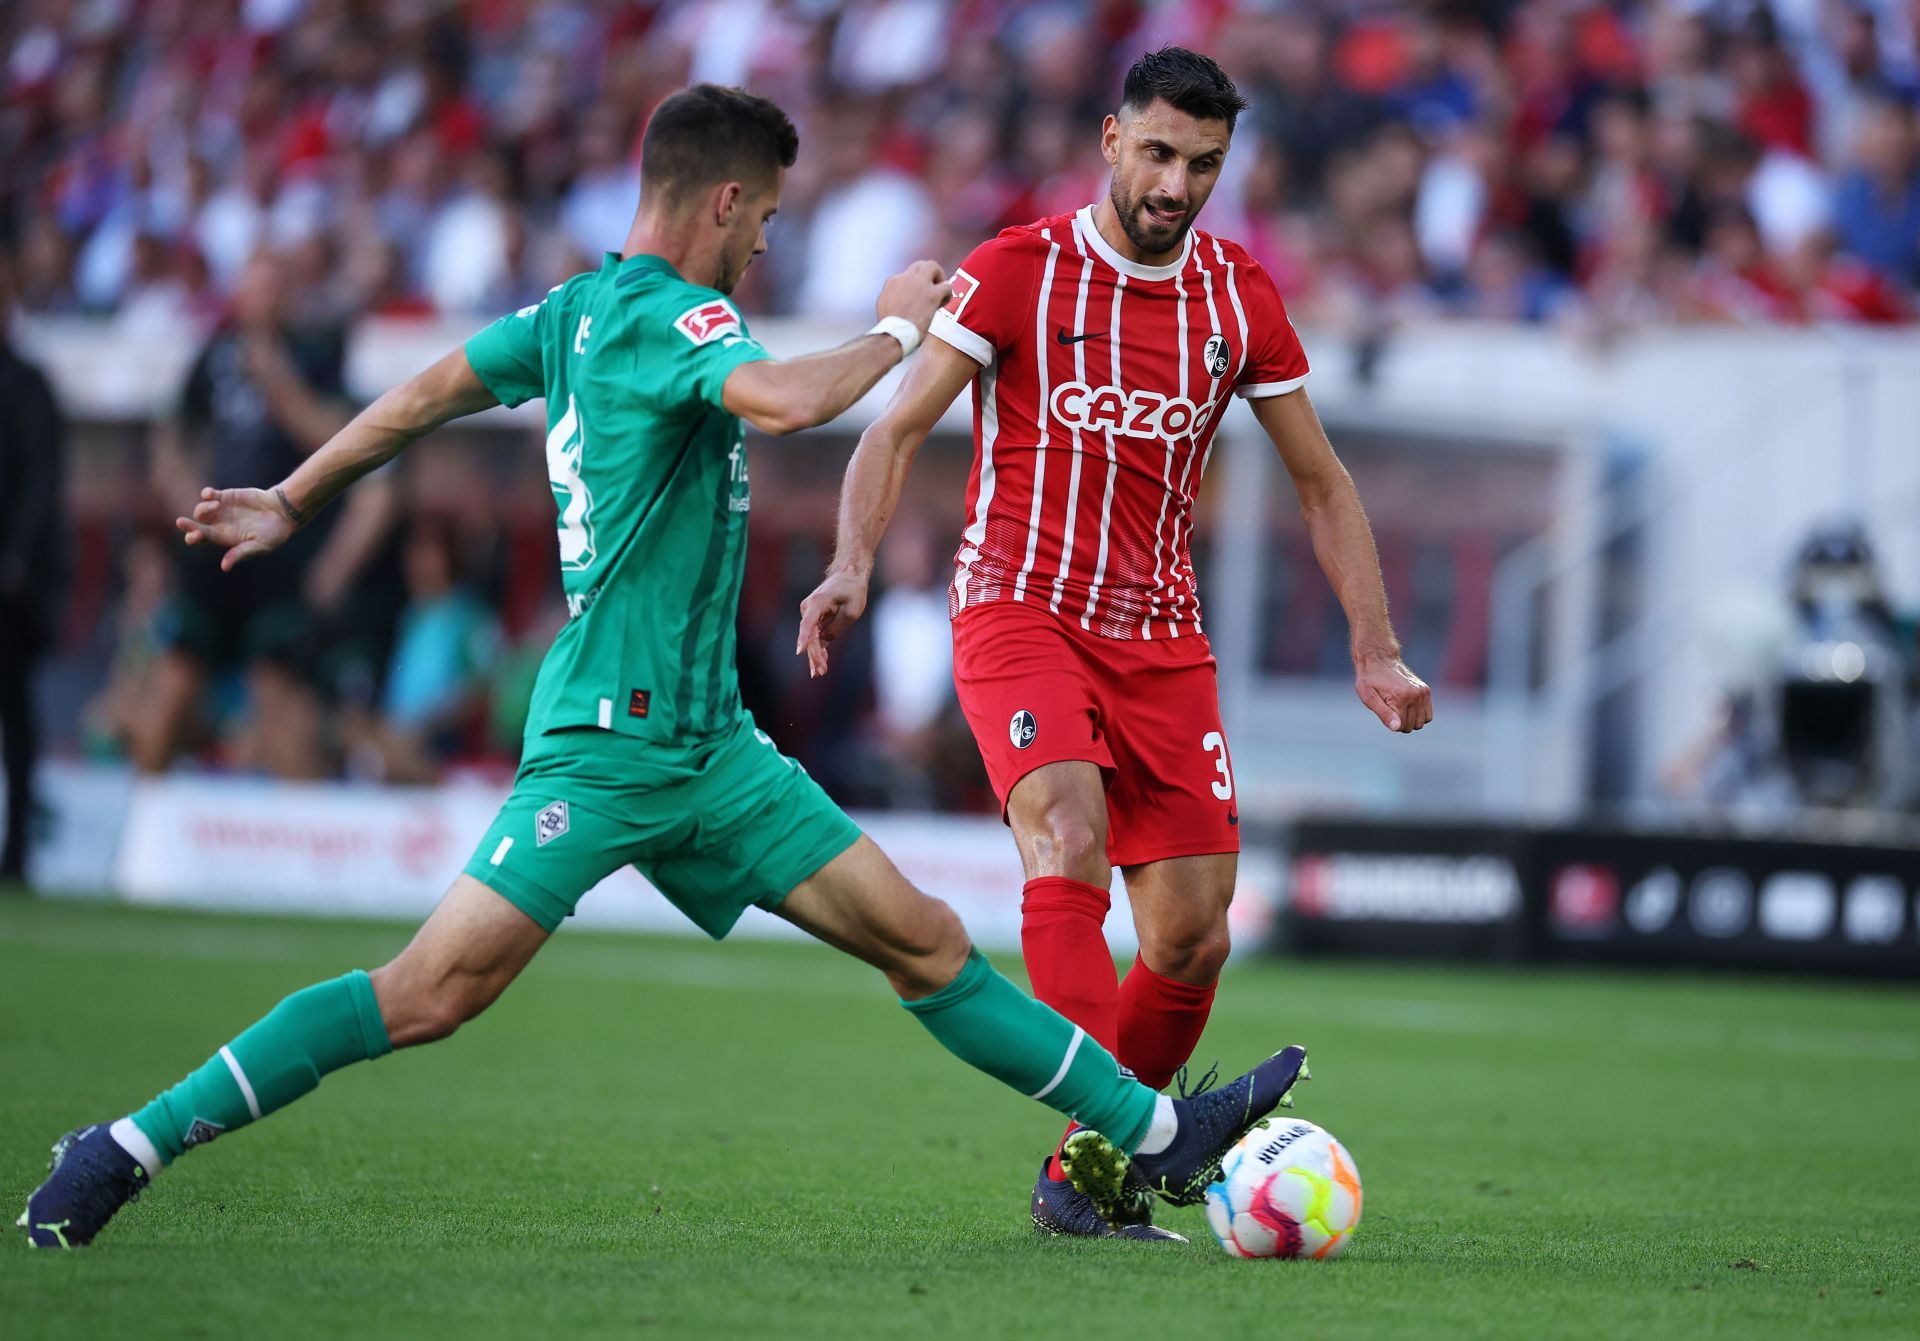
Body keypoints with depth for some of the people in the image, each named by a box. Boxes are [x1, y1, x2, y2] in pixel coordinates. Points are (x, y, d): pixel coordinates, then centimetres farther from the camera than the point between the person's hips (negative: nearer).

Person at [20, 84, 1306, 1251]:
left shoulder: (576, 309, 13)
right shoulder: (663, 313, -14)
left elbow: (428, 394, 21)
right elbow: (783, 400, -33)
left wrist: (290, 503, 32)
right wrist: (896, 330, -14)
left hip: (705, 745, 10)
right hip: (608, 742, -10)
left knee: (923, 938, 7)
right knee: (435, 992, -14)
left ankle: (1153, 1133, 11)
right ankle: (124, 1152, -7)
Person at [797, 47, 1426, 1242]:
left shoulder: (1241, 298, 5)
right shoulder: (1018, 271, -6)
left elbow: (1320, 481, 13)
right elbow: (899, 429, -6)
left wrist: (1376, 649, 4)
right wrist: (852, 568, -23)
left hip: (1161, 637, 4)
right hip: (1018, 608, -4)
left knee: (1194, 939, -2)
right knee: (1070, 843, -29)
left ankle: (1090, 1164, 19)